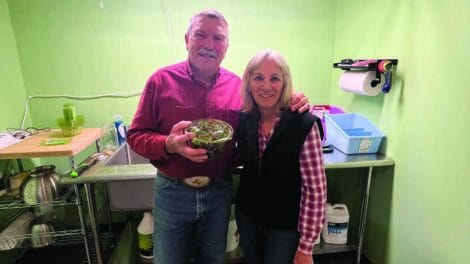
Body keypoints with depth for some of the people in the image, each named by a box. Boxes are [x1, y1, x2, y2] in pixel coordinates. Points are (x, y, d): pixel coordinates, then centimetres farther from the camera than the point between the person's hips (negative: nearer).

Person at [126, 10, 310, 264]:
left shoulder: (237, 85, -3)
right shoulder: (162, 80, -9)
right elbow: (136, 135, -6)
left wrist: (290, 106, -11)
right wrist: (169, 145, -27)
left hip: (218, 193, 2)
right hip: (172, 192, -1)